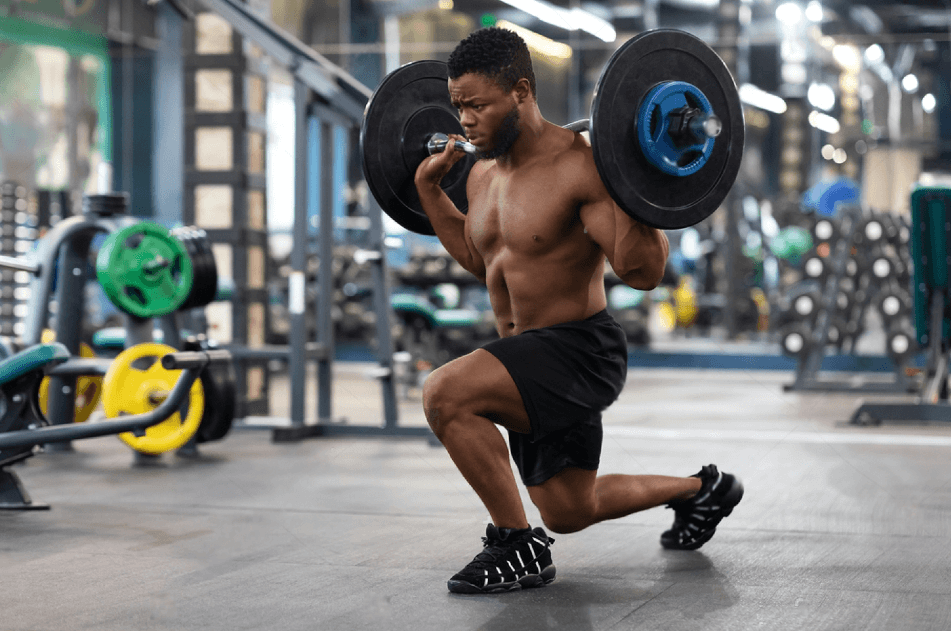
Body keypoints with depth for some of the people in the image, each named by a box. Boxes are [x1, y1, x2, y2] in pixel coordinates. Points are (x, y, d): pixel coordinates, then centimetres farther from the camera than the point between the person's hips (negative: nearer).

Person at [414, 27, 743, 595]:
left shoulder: (577, 166, -20)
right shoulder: (484, 173, 6)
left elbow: (644, 271, -25)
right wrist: (428, 185, 21)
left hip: (580, 351, -9)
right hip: (527, 357, 9)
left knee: (445, 395, -30)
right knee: (570, 513, 19)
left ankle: (519, 548, -14)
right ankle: (702, 490, 41)